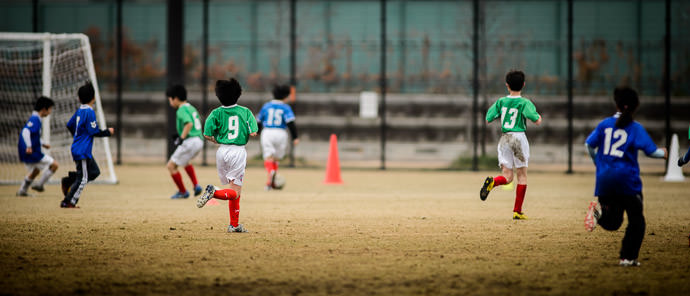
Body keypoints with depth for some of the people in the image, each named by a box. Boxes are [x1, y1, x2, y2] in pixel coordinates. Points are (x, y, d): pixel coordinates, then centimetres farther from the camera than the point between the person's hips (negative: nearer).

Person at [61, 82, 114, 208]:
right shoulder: (89, 112, -17)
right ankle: (68, 202, -4)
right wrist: (108, 132, -5)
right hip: (82, 151, -9)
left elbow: (69, 125, 20)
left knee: (94, 172, 16)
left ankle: (69, 181, 8)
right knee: (83, 178, -4)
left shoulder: (79, 111, 9)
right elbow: (94, 132, -20)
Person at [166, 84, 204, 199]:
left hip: (190, 141, -10)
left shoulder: (182, 110, -11)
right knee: (185, 161, 35)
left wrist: (181, 138, -24)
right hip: (199, 141, 10)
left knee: (171, 166, 0)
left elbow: (189, 124, -26)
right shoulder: (192, 108, 18)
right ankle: (196, 185, 21)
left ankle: (183, 192, 6)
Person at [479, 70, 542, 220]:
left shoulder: (501, 102, 4)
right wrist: (539, 116, 10)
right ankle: (517, 211, 4)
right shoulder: (525, 103, -6)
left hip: (504, 138, 3)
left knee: (507, 176, 5)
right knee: (522, 175, 8)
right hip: (519, 137, -3)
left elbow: (488, 120, 7)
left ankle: (492, 181, -31)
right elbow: (537, 121, -13)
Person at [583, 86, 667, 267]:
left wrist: (597, 163, 23)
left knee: (612, 223, 12)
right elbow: (651, 151, -8)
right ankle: (628, 257, 3)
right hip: (627, 181, -4)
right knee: (636, 221, 12)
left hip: (604, 180, 4)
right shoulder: (635, 128, -4)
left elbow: (589, 145, 6)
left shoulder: (605, 124, 7)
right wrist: (663, 153, 14)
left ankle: (599, 211, -21)